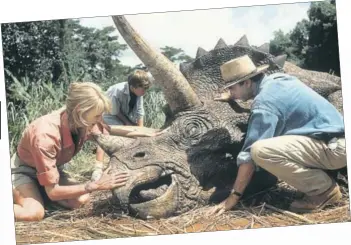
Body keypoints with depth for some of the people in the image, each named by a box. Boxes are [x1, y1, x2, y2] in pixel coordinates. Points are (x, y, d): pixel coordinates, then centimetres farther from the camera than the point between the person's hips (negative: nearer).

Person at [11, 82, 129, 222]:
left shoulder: (84, 123, -21)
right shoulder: (45, 136, -39)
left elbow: (103, 136, 5)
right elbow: (53, 192, -34)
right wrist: (96, 185, -36)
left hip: (52, 169, 7)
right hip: (24, 169, -7)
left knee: (82, 200, -19)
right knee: (34, 213, -33)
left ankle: (39, 192, 5)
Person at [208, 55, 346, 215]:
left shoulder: (265, 102, -17)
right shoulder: (275, 79, 9)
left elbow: (250, 154, -17)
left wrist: (234, 196, -12)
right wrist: (232, 96, 47)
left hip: (334, 148, -10)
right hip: (335, 141, 10)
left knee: (260, 151, -26)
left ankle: (323, 190, -9)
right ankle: (316, 178, 14)